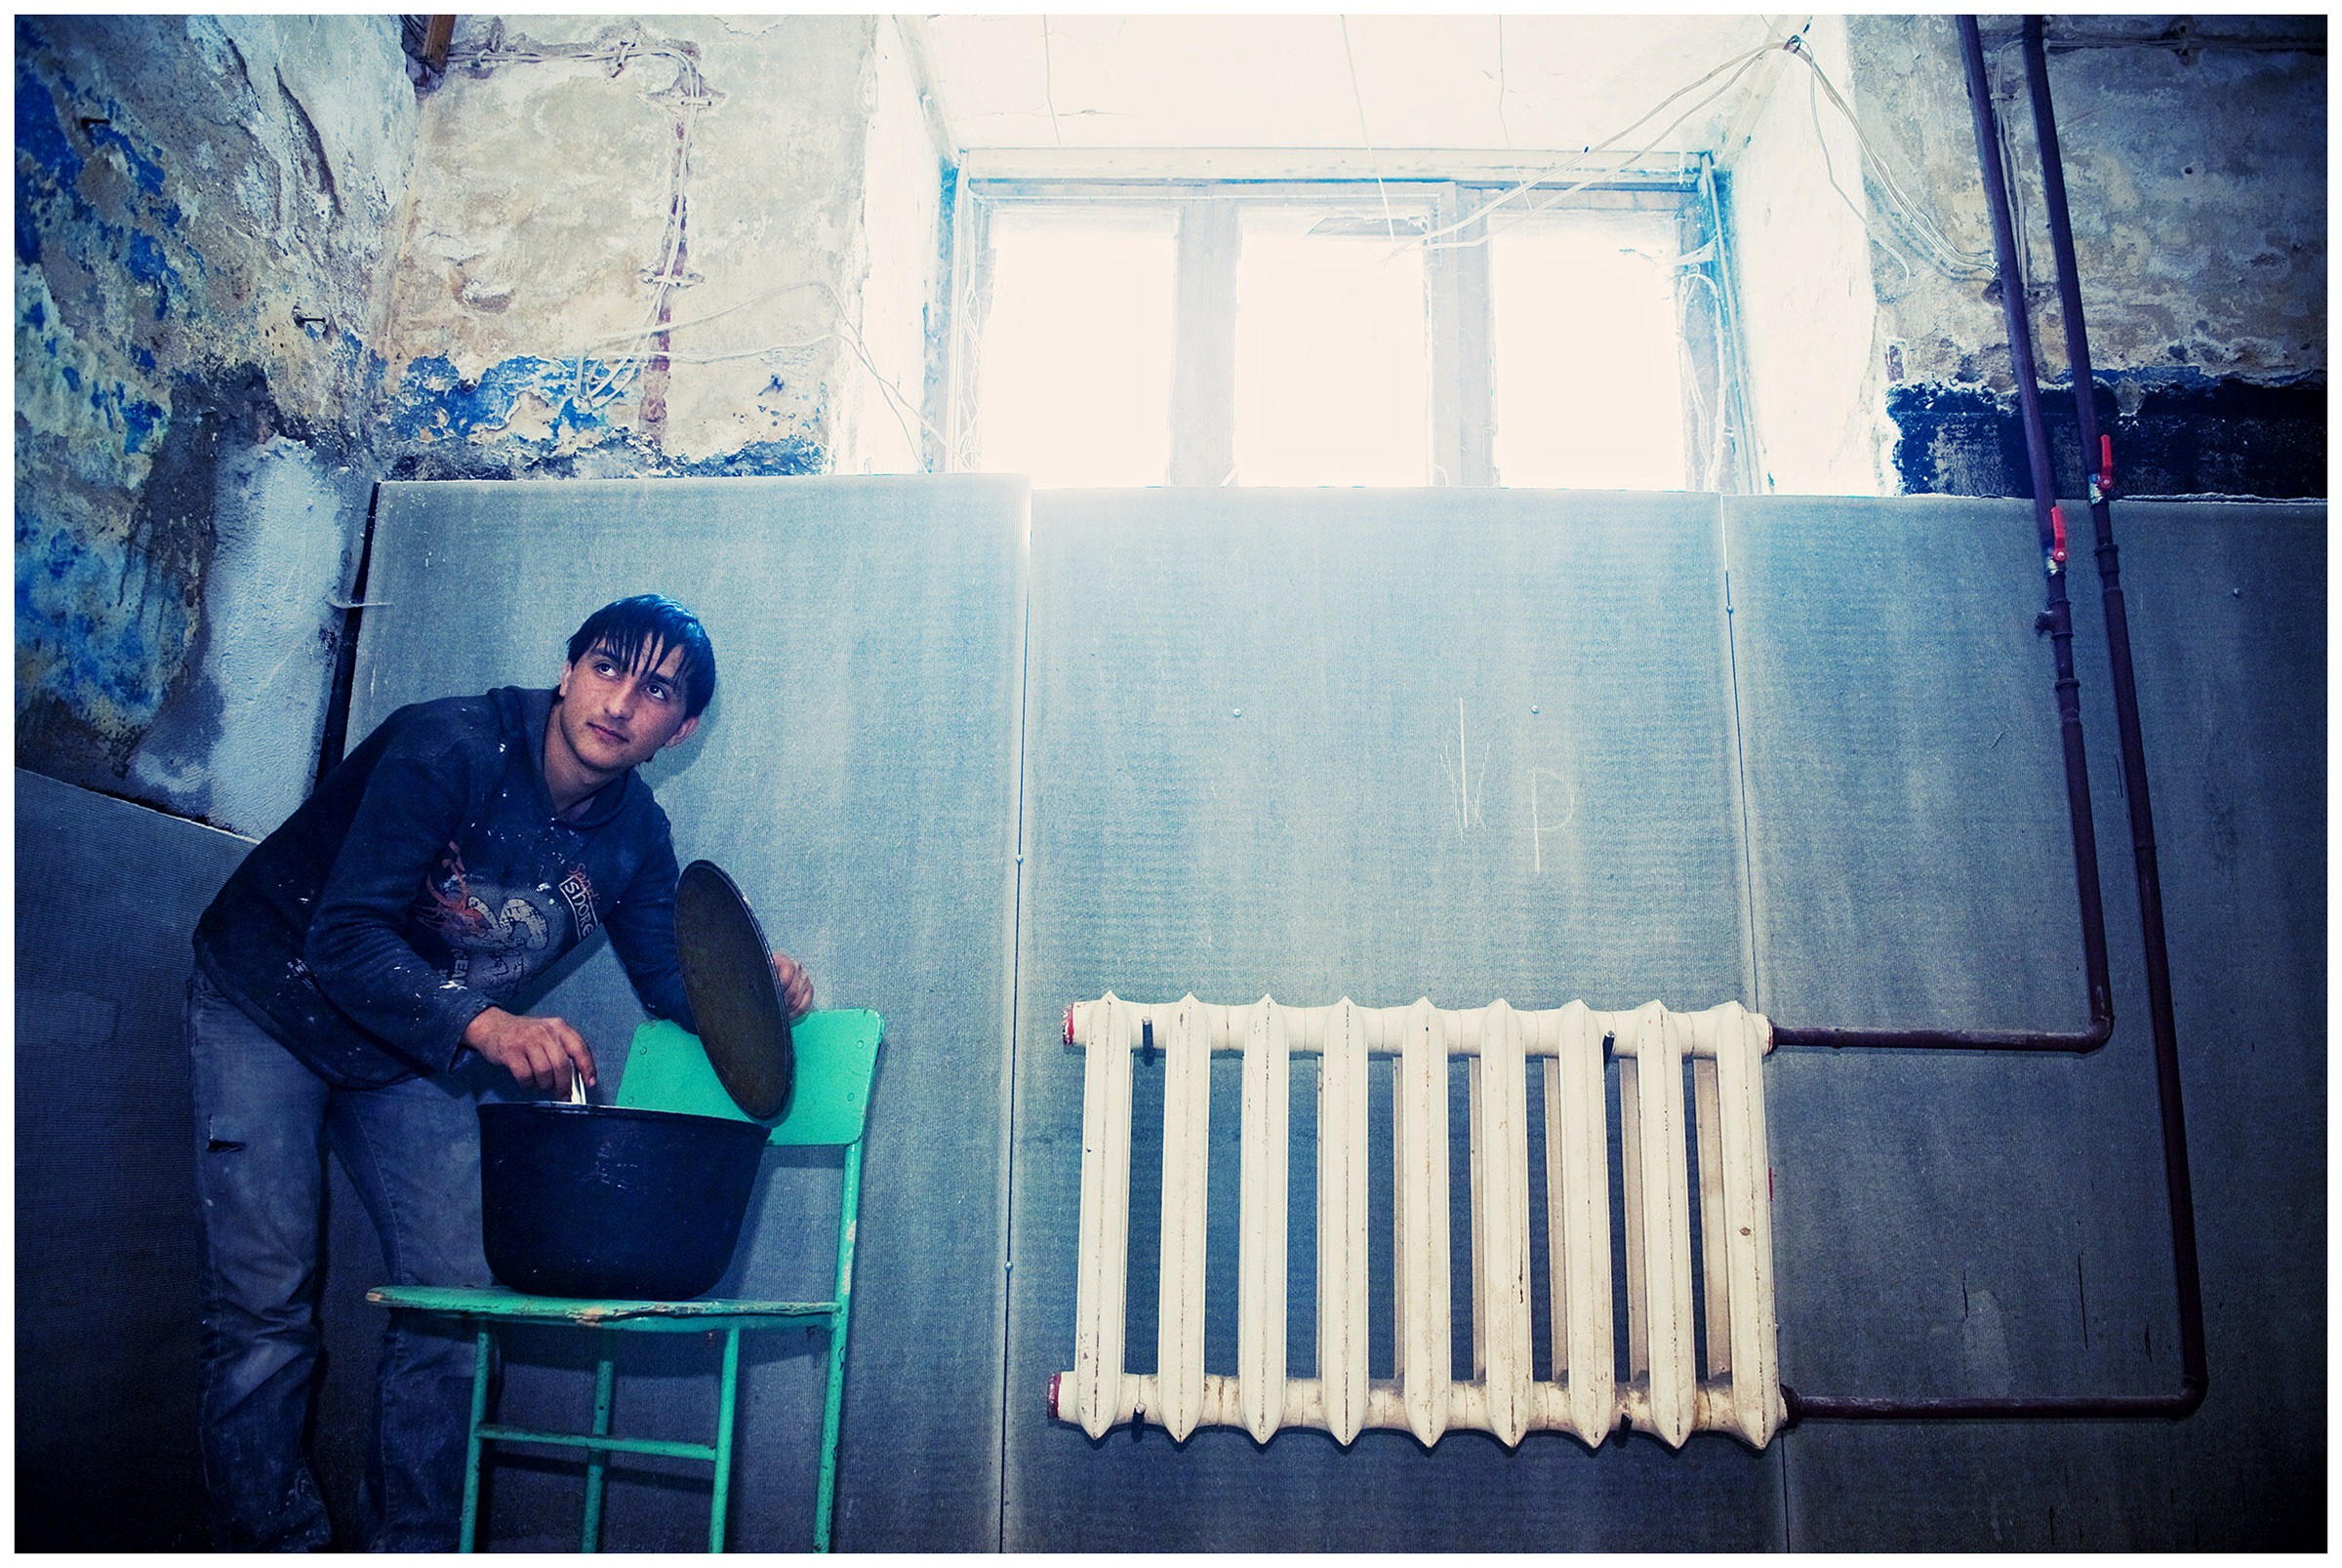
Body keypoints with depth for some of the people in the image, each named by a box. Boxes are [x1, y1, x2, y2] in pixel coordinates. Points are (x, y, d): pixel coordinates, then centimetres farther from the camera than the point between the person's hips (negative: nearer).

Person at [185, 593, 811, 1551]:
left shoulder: (636, 836, -11)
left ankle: (414, 1548, 12)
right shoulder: (449, 747, -28)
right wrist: (486, 1025, -49)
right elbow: (345, 940, -34)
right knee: (265, 1307, -10)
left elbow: (670, 981, -1)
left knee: (456, 1299, -1)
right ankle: (270, 1545, 5)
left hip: (417, 1045, 5)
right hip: (270, 1005, -4)